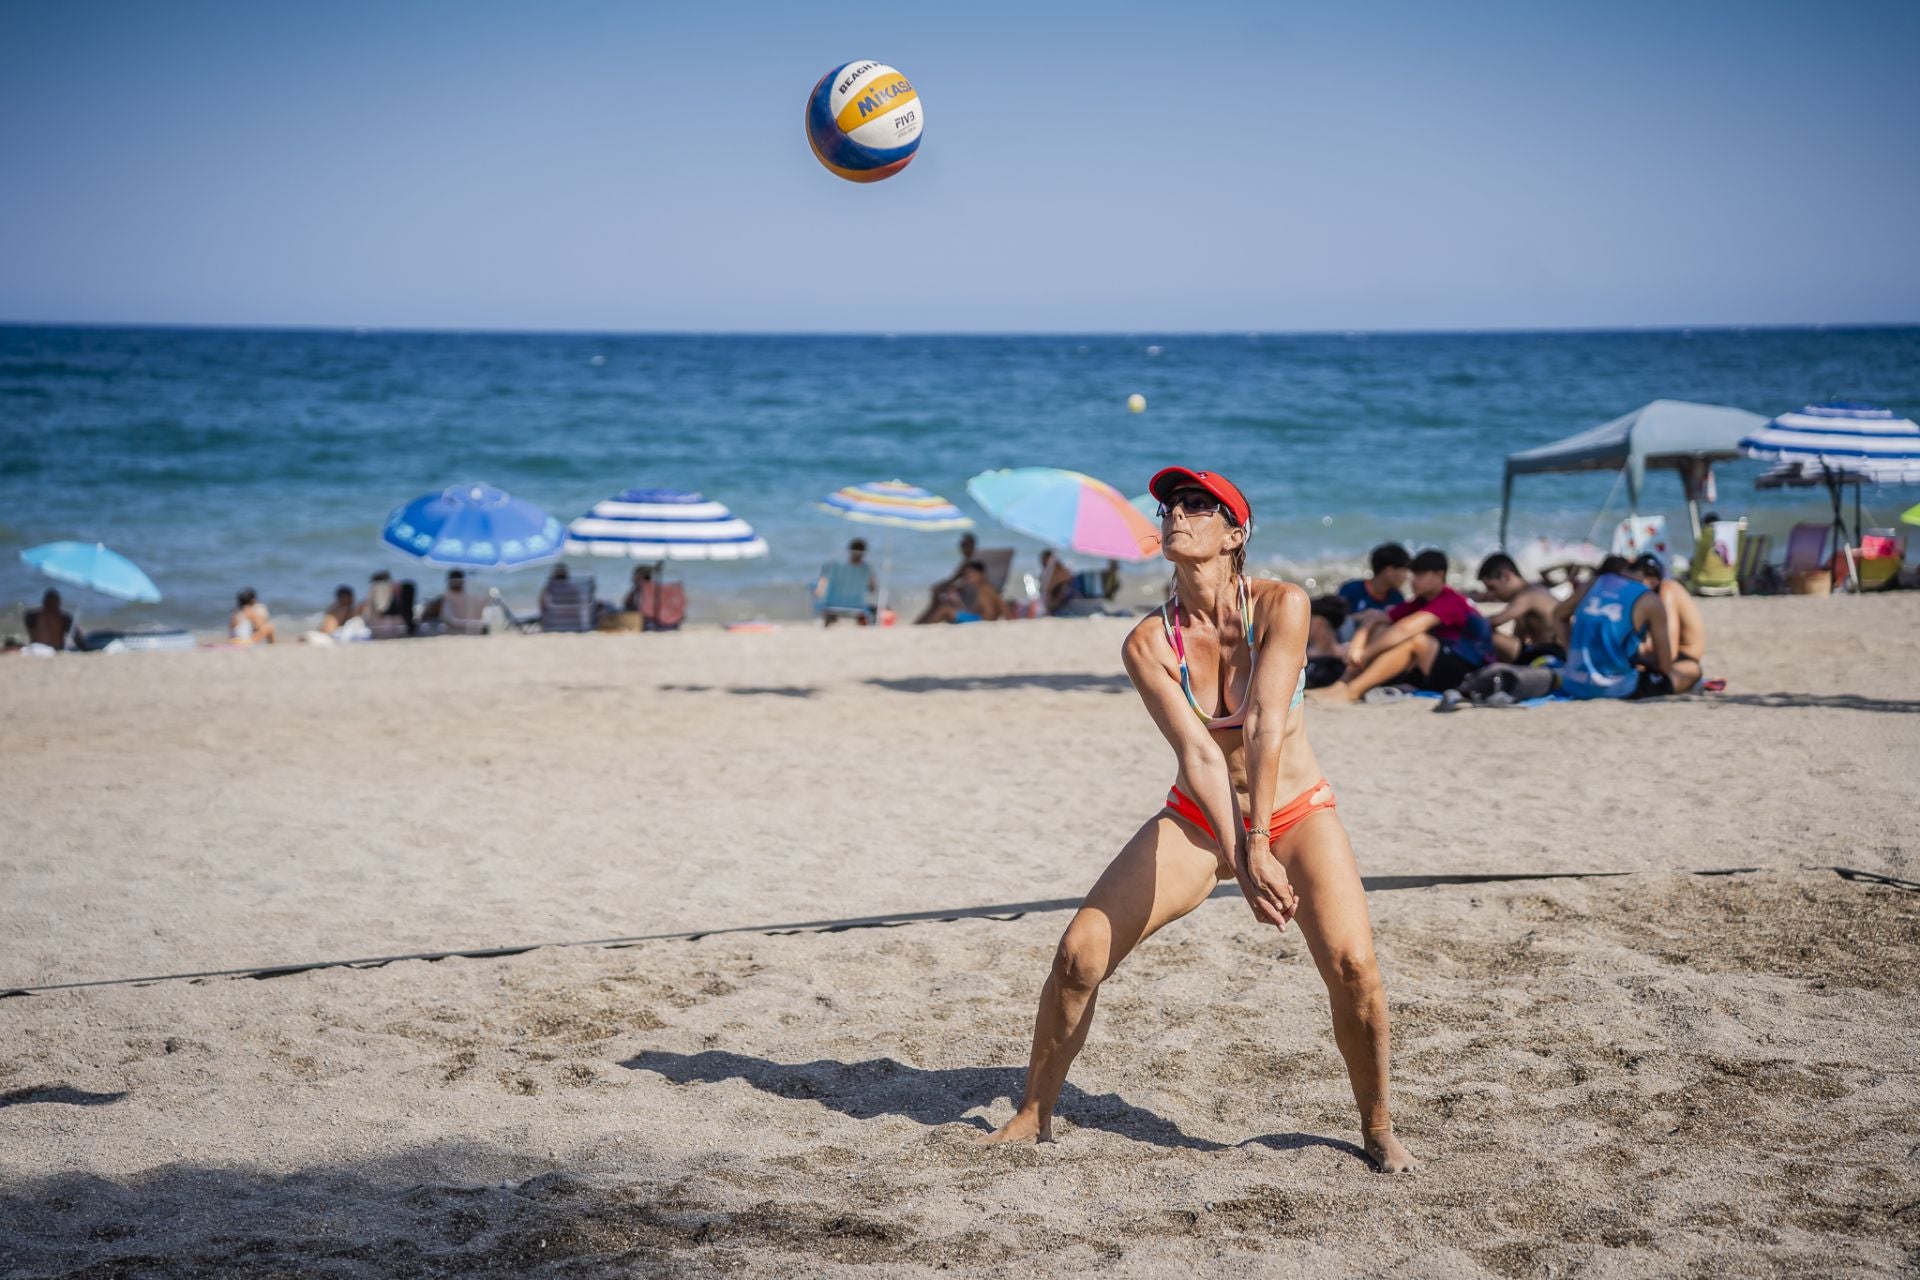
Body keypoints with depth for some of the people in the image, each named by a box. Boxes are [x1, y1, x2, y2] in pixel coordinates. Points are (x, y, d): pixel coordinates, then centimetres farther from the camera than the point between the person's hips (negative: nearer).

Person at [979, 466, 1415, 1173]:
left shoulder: (1281, 606, -17)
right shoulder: (1149, 643, -13)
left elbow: (1266, 725, -25)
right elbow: (1197, 754, -22)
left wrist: (1259, 842, -32)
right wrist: (1241, 860, -33)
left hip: (1294, 812, -2)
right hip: (1197, 820, 2)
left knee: (1353, 967, -23)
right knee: (1079, 954, -11)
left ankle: (1377, 1126, 1)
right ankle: (1034, 1114, 10)